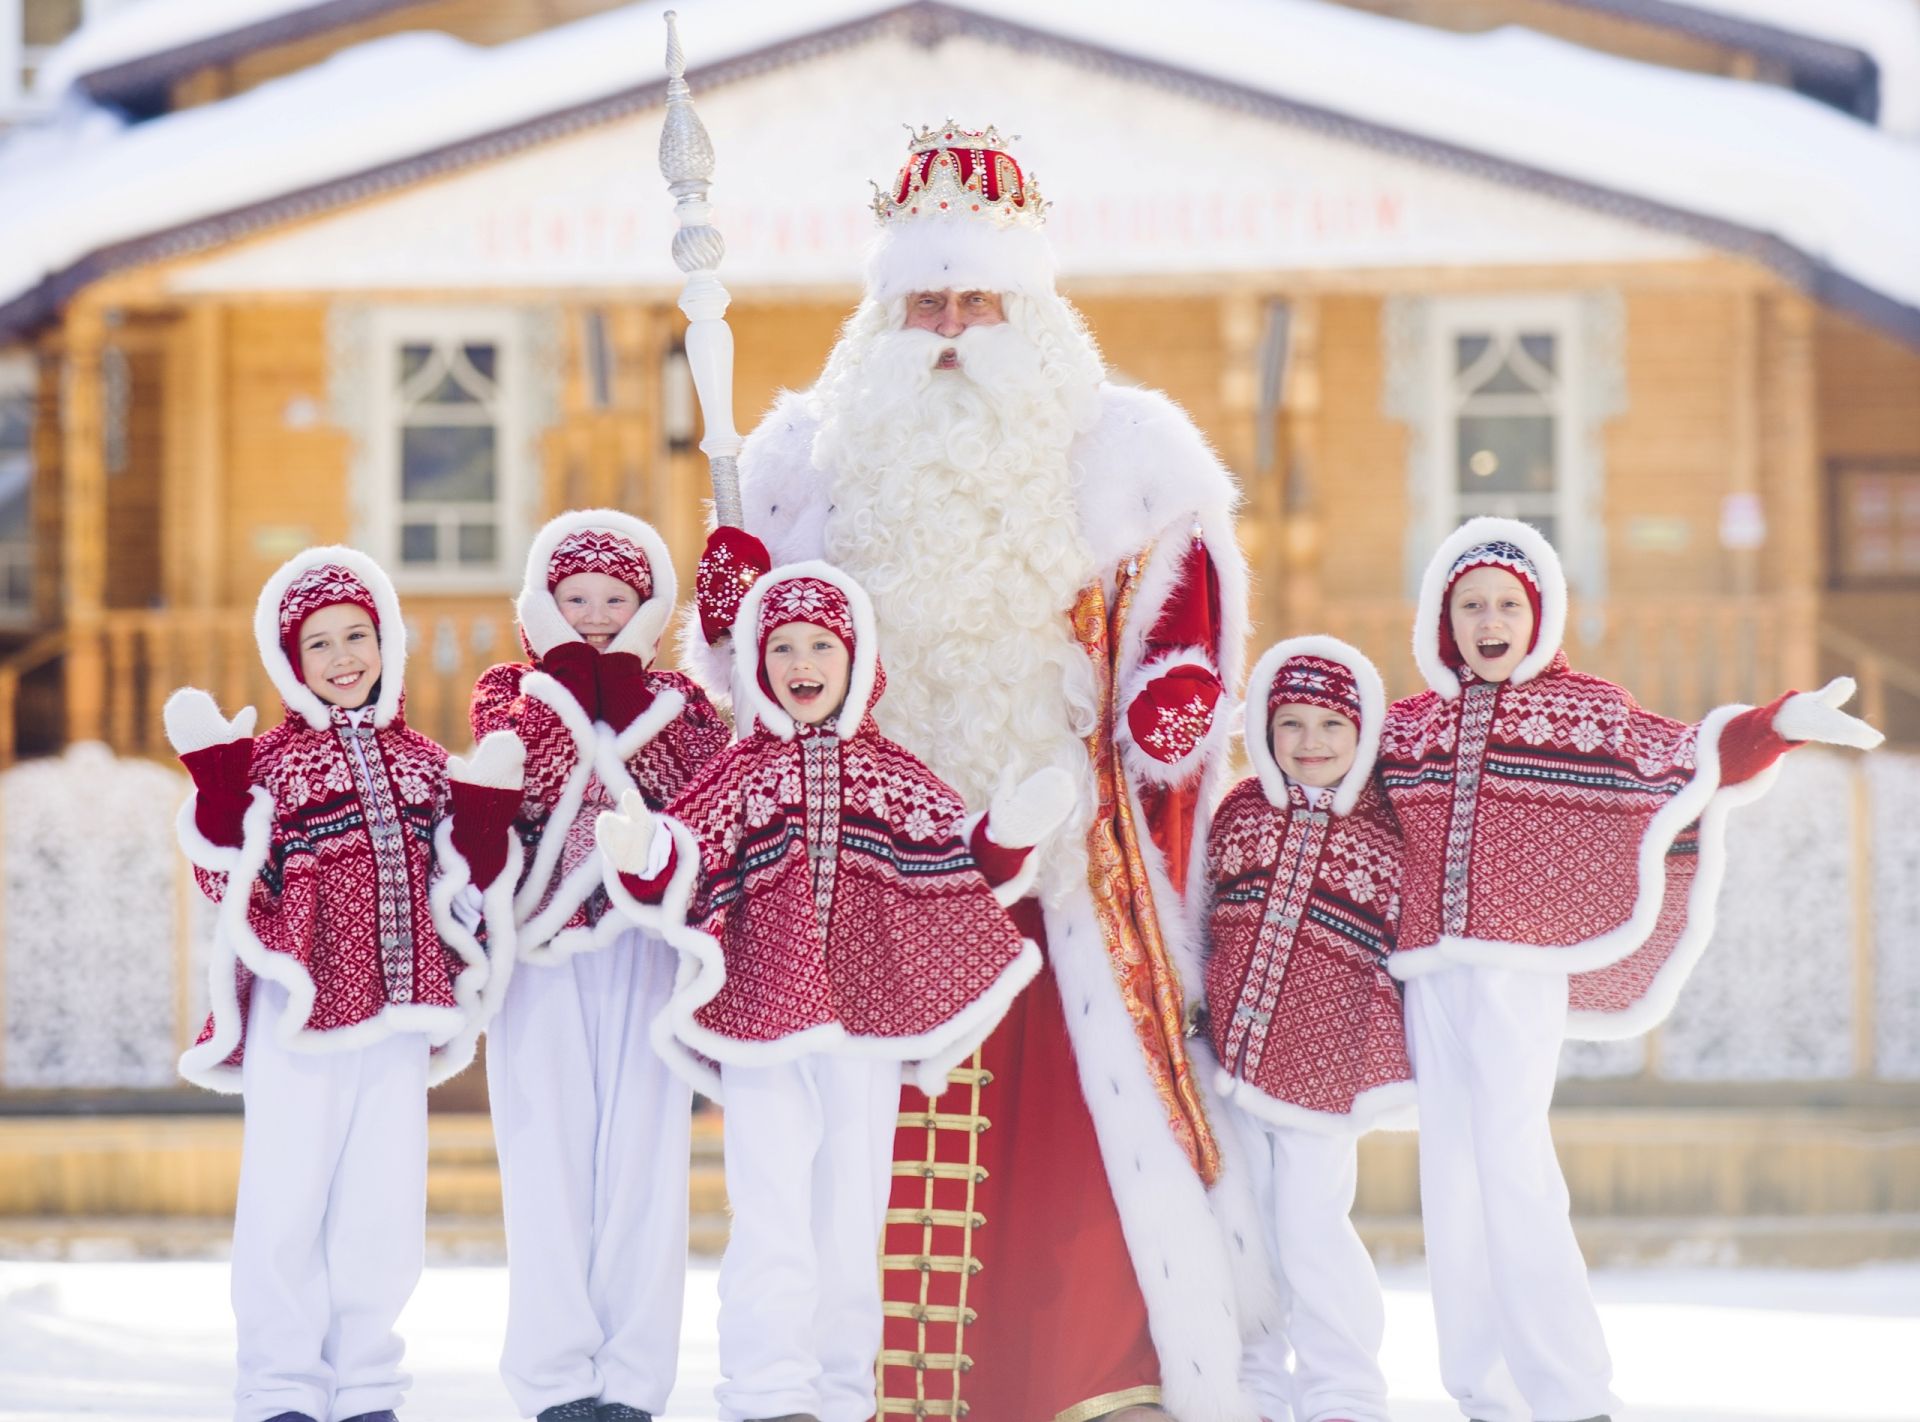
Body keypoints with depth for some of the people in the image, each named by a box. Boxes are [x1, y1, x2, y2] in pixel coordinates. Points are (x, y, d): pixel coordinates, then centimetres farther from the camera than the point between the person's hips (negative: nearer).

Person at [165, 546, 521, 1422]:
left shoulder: (423, 762, 12)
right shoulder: (272, 759, -1)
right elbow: (231, 883, -9)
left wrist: (486, 808, 3)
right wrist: (216, 781, -19)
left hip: (397, 1015, 4)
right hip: (300, 1011, -4)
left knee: (384, 1205, 5)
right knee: (287, 1200, -3)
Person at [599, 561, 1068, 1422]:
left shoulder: (890, 776, 10)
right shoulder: (741, 776, 5)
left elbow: (954, 860, 6)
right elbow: (692, 882, -1)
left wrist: (1008, 833, -13)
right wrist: (644, 857, -21)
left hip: (868, 1024, 2)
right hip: (764, 1011, -2)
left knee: (853, 1210, 7)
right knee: (771, 1207, -7)